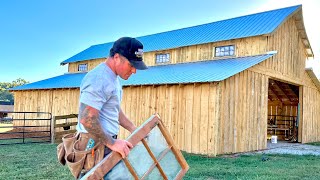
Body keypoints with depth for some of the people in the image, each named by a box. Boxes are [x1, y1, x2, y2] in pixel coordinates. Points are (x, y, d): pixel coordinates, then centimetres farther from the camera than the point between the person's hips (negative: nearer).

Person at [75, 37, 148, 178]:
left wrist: (135, 130, 22)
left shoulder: (113, 78, 14)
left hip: (105, 144, 10)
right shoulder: (99, 79, -20)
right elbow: (87, 119, -26)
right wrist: (112, 143, -19)